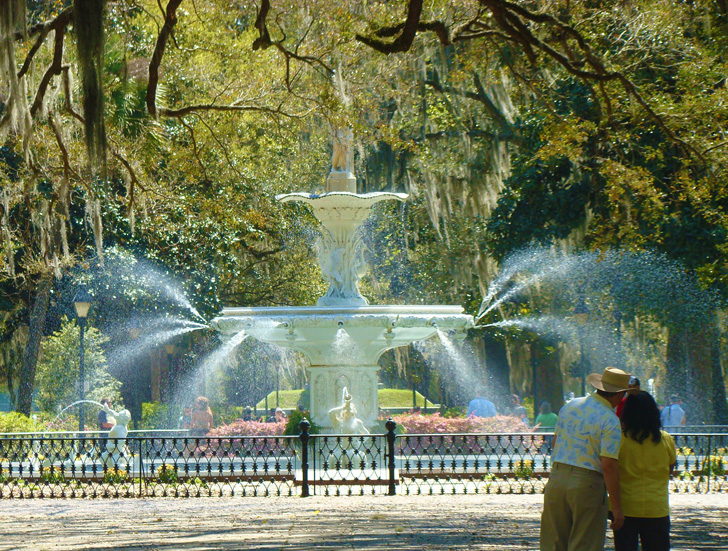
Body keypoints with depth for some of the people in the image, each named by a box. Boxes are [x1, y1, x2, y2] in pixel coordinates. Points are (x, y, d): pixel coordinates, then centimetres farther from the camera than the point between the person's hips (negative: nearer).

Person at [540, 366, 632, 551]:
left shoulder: (570, 406, 10)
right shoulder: (610, 421, -11)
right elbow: (608, 466, -16)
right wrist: (617, 508, -12)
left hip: (556, 479, 6)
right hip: (588, 485, -6)